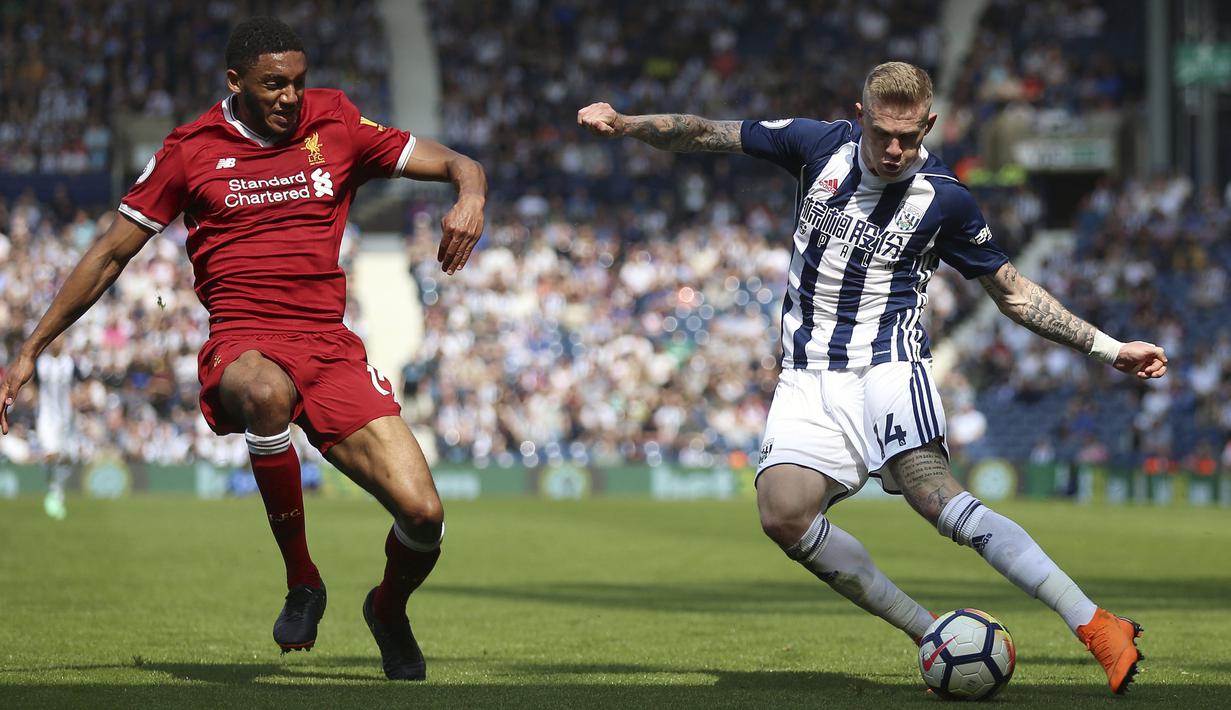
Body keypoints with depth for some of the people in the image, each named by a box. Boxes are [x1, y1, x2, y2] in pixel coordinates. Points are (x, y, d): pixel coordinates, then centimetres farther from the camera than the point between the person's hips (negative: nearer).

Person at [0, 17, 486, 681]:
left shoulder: (335, 124, 9)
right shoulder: (190, 150, 6)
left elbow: (457, 165, 13)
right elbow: (110, 253, 12)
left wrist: (470, 195, -13)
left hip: (331, 347, 2)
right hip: (242, 345, -2)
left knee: (422, 513, -13)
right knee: (266, 392, -43)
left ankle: (389, 610, 24)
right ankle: (301, 581, -24)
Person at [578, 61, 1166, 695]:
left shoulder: (944, 199, -2)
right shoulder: (821, 145, 3)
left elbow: (1012, 292, 9)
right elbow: (707, 135, 10)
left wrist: (1107, 348, 5)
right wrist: (622, 124, -4)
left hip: (887, 363, -4)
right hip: (809, 377, 4)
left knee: (935, 496, -28)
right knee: (783, 513, -21)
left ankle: (1097, 628, -35)